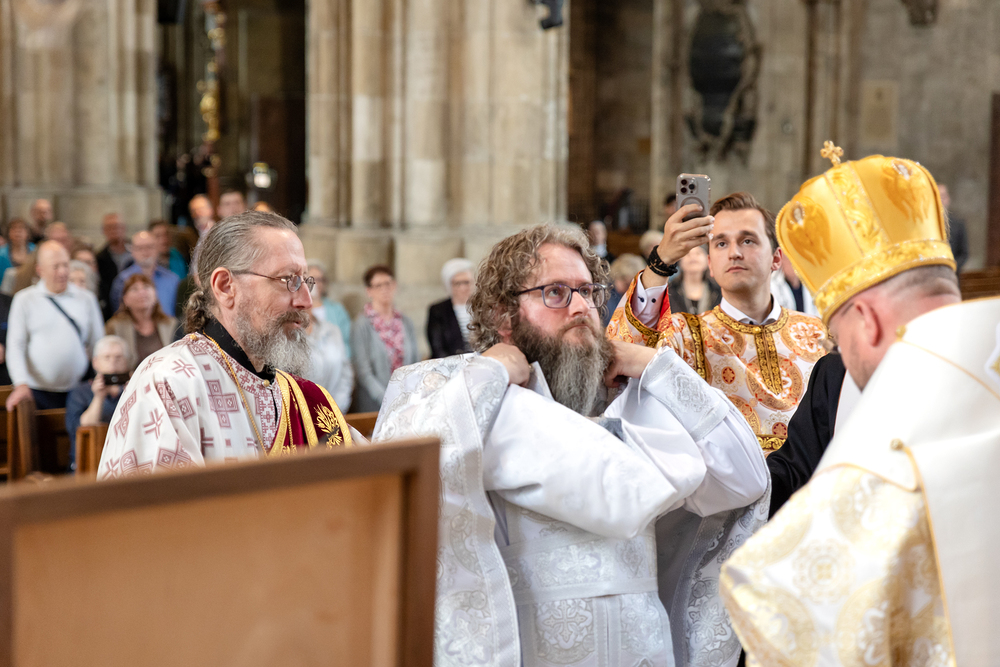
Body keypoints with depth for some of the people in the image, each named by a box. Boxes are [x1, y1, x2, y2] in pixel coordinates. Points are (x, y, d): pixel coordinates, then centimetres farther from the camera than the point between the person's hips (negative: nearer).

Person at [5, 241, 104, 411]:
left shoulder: (87, 299, 10)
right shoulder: (24, 300, 4)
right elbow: (15, 345, 0)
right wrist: (21, 383, -13)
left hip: (77, 391, 2)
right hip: (38, 393, -1)